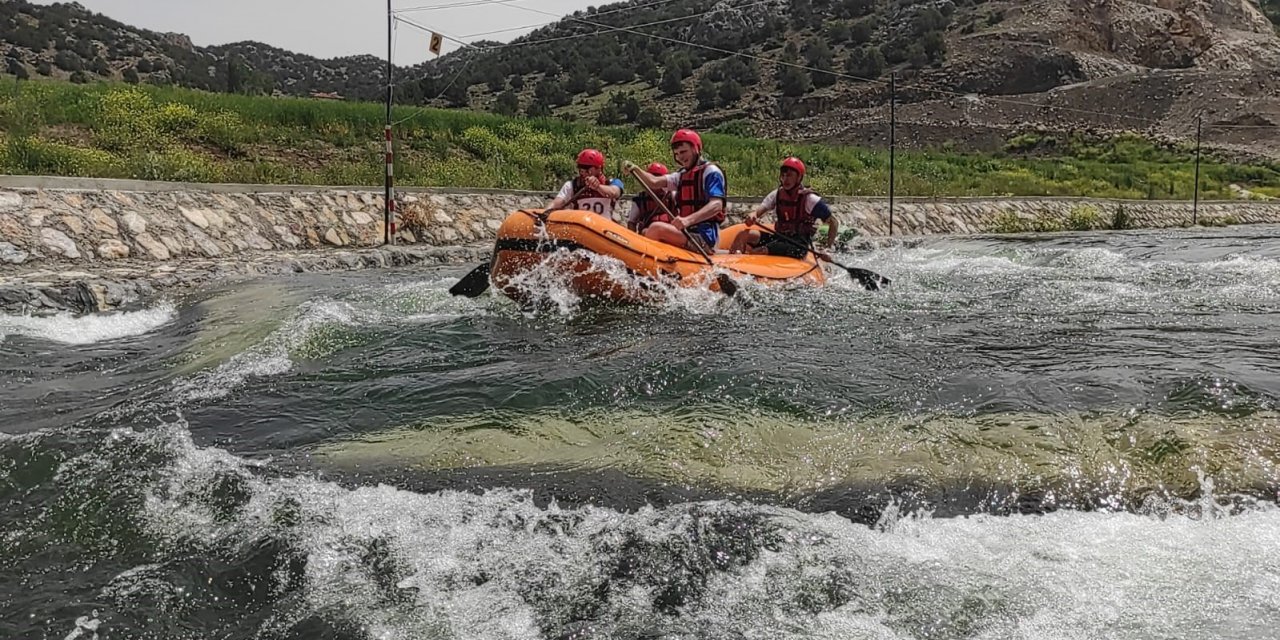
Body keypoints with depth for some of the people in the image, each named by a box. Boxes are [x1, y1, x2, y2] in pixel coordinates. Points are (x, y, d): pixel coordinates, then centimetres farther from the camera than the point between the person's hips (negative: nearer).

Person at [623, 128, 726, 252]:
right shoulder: (682, 175, 19)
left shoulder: (711, 171, -5)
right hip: (686, 232, 9)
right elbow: (654, 182, 7)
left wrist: (688, 220, -33)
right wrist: (635, 170, -12)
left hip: (704, 235, -9)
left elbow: (716, 205, -19)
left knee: (657, 228, -24)